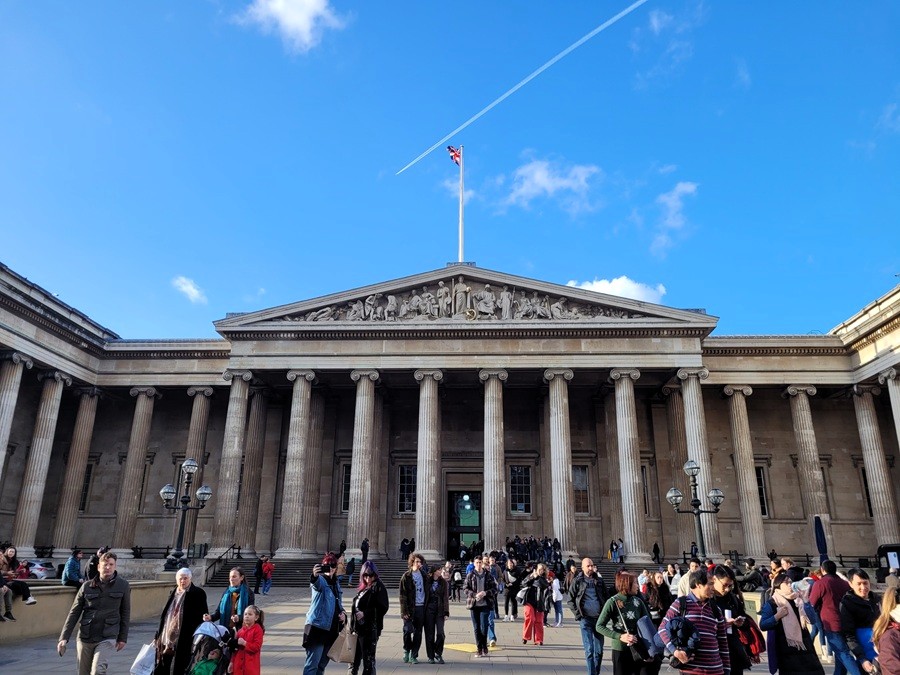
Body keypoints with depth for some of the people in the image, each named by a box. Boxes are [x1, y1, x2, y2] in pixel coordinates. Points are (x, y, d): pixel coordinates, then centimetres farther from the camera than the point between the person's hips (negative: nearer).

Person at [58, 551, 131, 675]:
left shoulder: (123, 586, -3)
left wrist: (123, 638, 1)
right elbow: (74, 613, 3)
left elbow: (125, 613, 2)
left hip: (107, 638, -3)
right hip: (85, 638, 3)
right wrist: (64, 637, -4)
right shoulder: (87, 587, 0)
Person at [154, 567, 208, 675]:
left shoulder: (198, 593, -6)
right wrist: (158, 635, 14)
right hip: (167, 637, 6)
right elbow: (164, 615, 17)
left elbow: (202, 617, -7)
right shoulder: (173, 593, 12)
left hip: (184, 639, -6)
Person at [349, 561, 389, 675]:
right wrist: (353, 626, 12)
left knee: (368, 658, -1)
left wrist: (365, 614, -18)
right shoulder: (363, 588, 15)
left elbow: (382, 608, -16)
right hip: (358, 627, 8)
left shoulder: (379, 588, -7)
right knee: (354, 656, 15)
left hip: (370, 629, -8)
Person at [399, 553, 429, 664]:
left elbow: (427, 590, 15)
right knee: (407, 630, -7)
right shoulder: (406, 576, -4)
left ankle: (414, 655, 17)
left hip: (421, 607, 3)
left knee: (418, 633, 6)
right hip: (410, 608, -3)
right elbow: (403, 595, -6)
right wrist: (404, 611, -12)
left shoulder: (423, 575, 8)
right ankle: (406, 651, 18)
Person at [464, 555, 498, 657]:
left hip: (485, 604, -1)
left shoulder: (488, 575, 3)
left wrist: (485, 593, -13)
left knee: (483, 627, -7)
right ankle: (479, 649, 16)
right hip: (474, 604, 1)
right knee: (476, 628, 5)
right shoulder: (470, 575, 4)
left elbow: (494, 589, 3)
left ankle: (484, 647, 13)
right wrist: (475, 595, -15)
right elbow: (466, 588, 0)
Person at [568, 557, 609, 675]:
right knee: (589, 650, -6)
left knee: (599, 651, 8)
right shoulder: (577, 581, 1)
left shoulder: (599, 580, 10)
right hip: (586, 619, -3)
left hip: (600, 619, 3)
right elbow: (571, 600, 3)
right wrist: (578, 615, -6)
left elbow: (607, 597, 17)